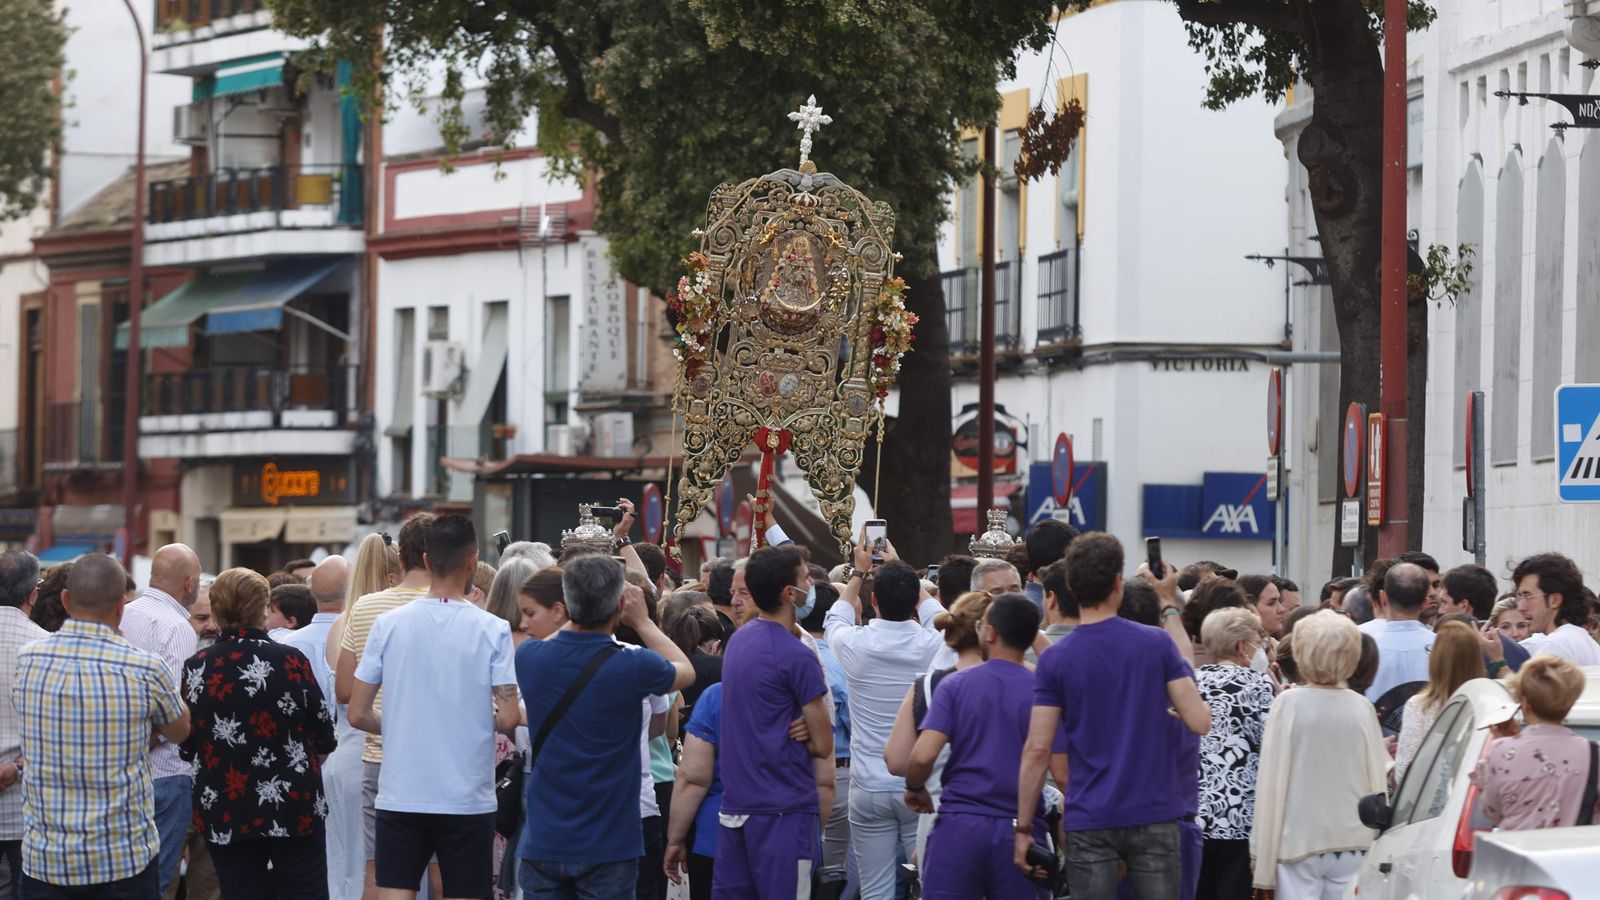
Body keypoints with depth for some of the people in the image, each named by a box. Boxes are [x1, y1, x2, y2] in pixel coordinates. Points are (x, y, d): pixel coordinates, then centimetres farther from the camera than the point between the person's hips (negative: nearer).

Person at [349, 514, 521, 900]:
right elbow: (508, 719, -9)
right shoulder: (493, 631, -7)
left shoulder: (389, 624, -1)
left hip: (401, 796, 2)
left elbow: (358, 715, 1)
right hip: (468, 797, -1)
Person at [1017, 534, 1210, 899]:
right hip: (1154, 814, 1)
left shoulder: (1055, 660, -4)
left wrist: (1023, 828, 1)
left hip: (1090, 820, -1)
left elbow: (1037, 750, -6)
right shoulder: (1157, 643, -3)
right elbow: (1200, 721, -4)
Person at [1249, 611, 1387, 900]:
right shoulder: (1361, 708, -3)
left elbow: (1271, 781, -7)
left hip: (1299, 841, -2)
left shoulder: (1288, 704, -9)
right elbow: (1379, 778, 1)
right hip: (1353, 841, 2)